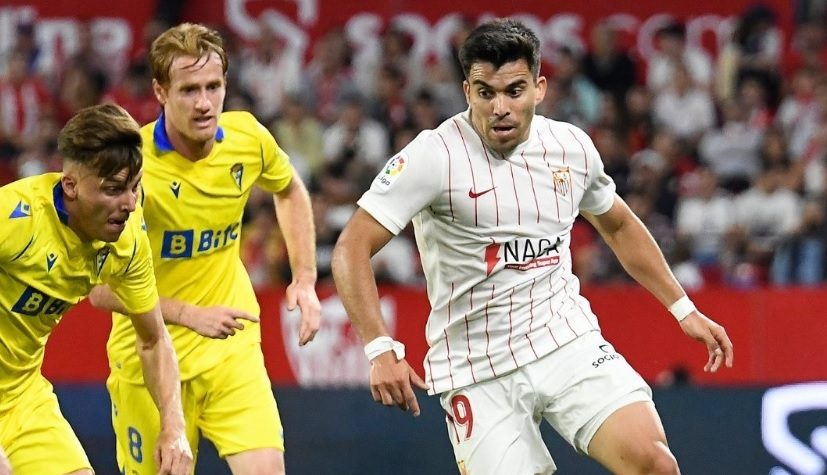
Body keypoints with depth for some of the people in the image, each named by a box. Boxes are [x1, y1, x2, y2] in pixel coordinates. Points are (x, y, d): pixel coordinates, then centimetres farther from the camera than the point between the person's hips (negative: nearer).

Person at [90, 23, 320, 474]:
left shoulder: (248, 138, -6)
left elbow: (290, 190, 18)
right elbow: (99, 287, -18)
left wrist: (304, 280, 9)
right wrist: (190, 315, -23)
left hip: (234, 347, 3)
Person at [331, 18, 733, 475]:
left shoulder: (572, 146, 3)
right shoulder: (436, 155, -13)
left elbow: (619, 226, 23)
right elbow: (352, 249, -16)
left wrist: (683, 309, 21)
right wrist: (381, 350, -27)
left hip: (570, 345, 3)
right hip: (478, 373, -3)